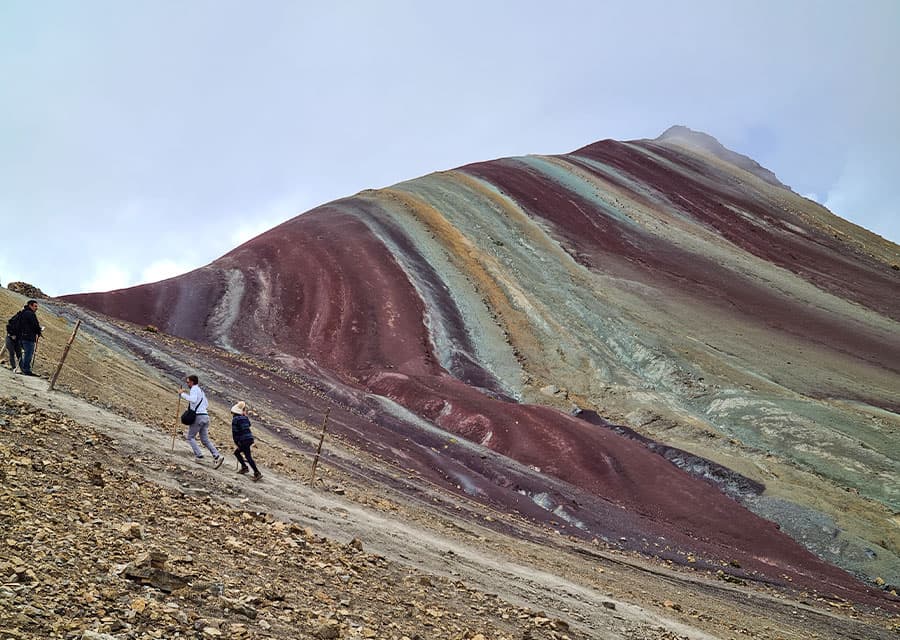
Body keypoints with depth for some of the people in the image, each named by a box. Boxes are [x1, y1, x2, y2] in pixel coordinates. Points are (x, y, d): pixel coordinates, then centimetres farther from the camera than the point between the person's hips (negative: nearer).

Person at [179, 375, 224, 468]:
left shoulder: (194, 389, -5)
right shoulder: (201, 390, 23)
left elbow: (193, 400, -24)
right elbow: (207, 405, 28)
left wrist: (183, 394, -16)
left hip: (198, 416, -8)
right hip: (205, 416, 8)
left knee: (190, 437, 5)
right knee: (205, 440, 6)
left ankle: (199, 456, -6)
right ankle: (217, 456, -8)